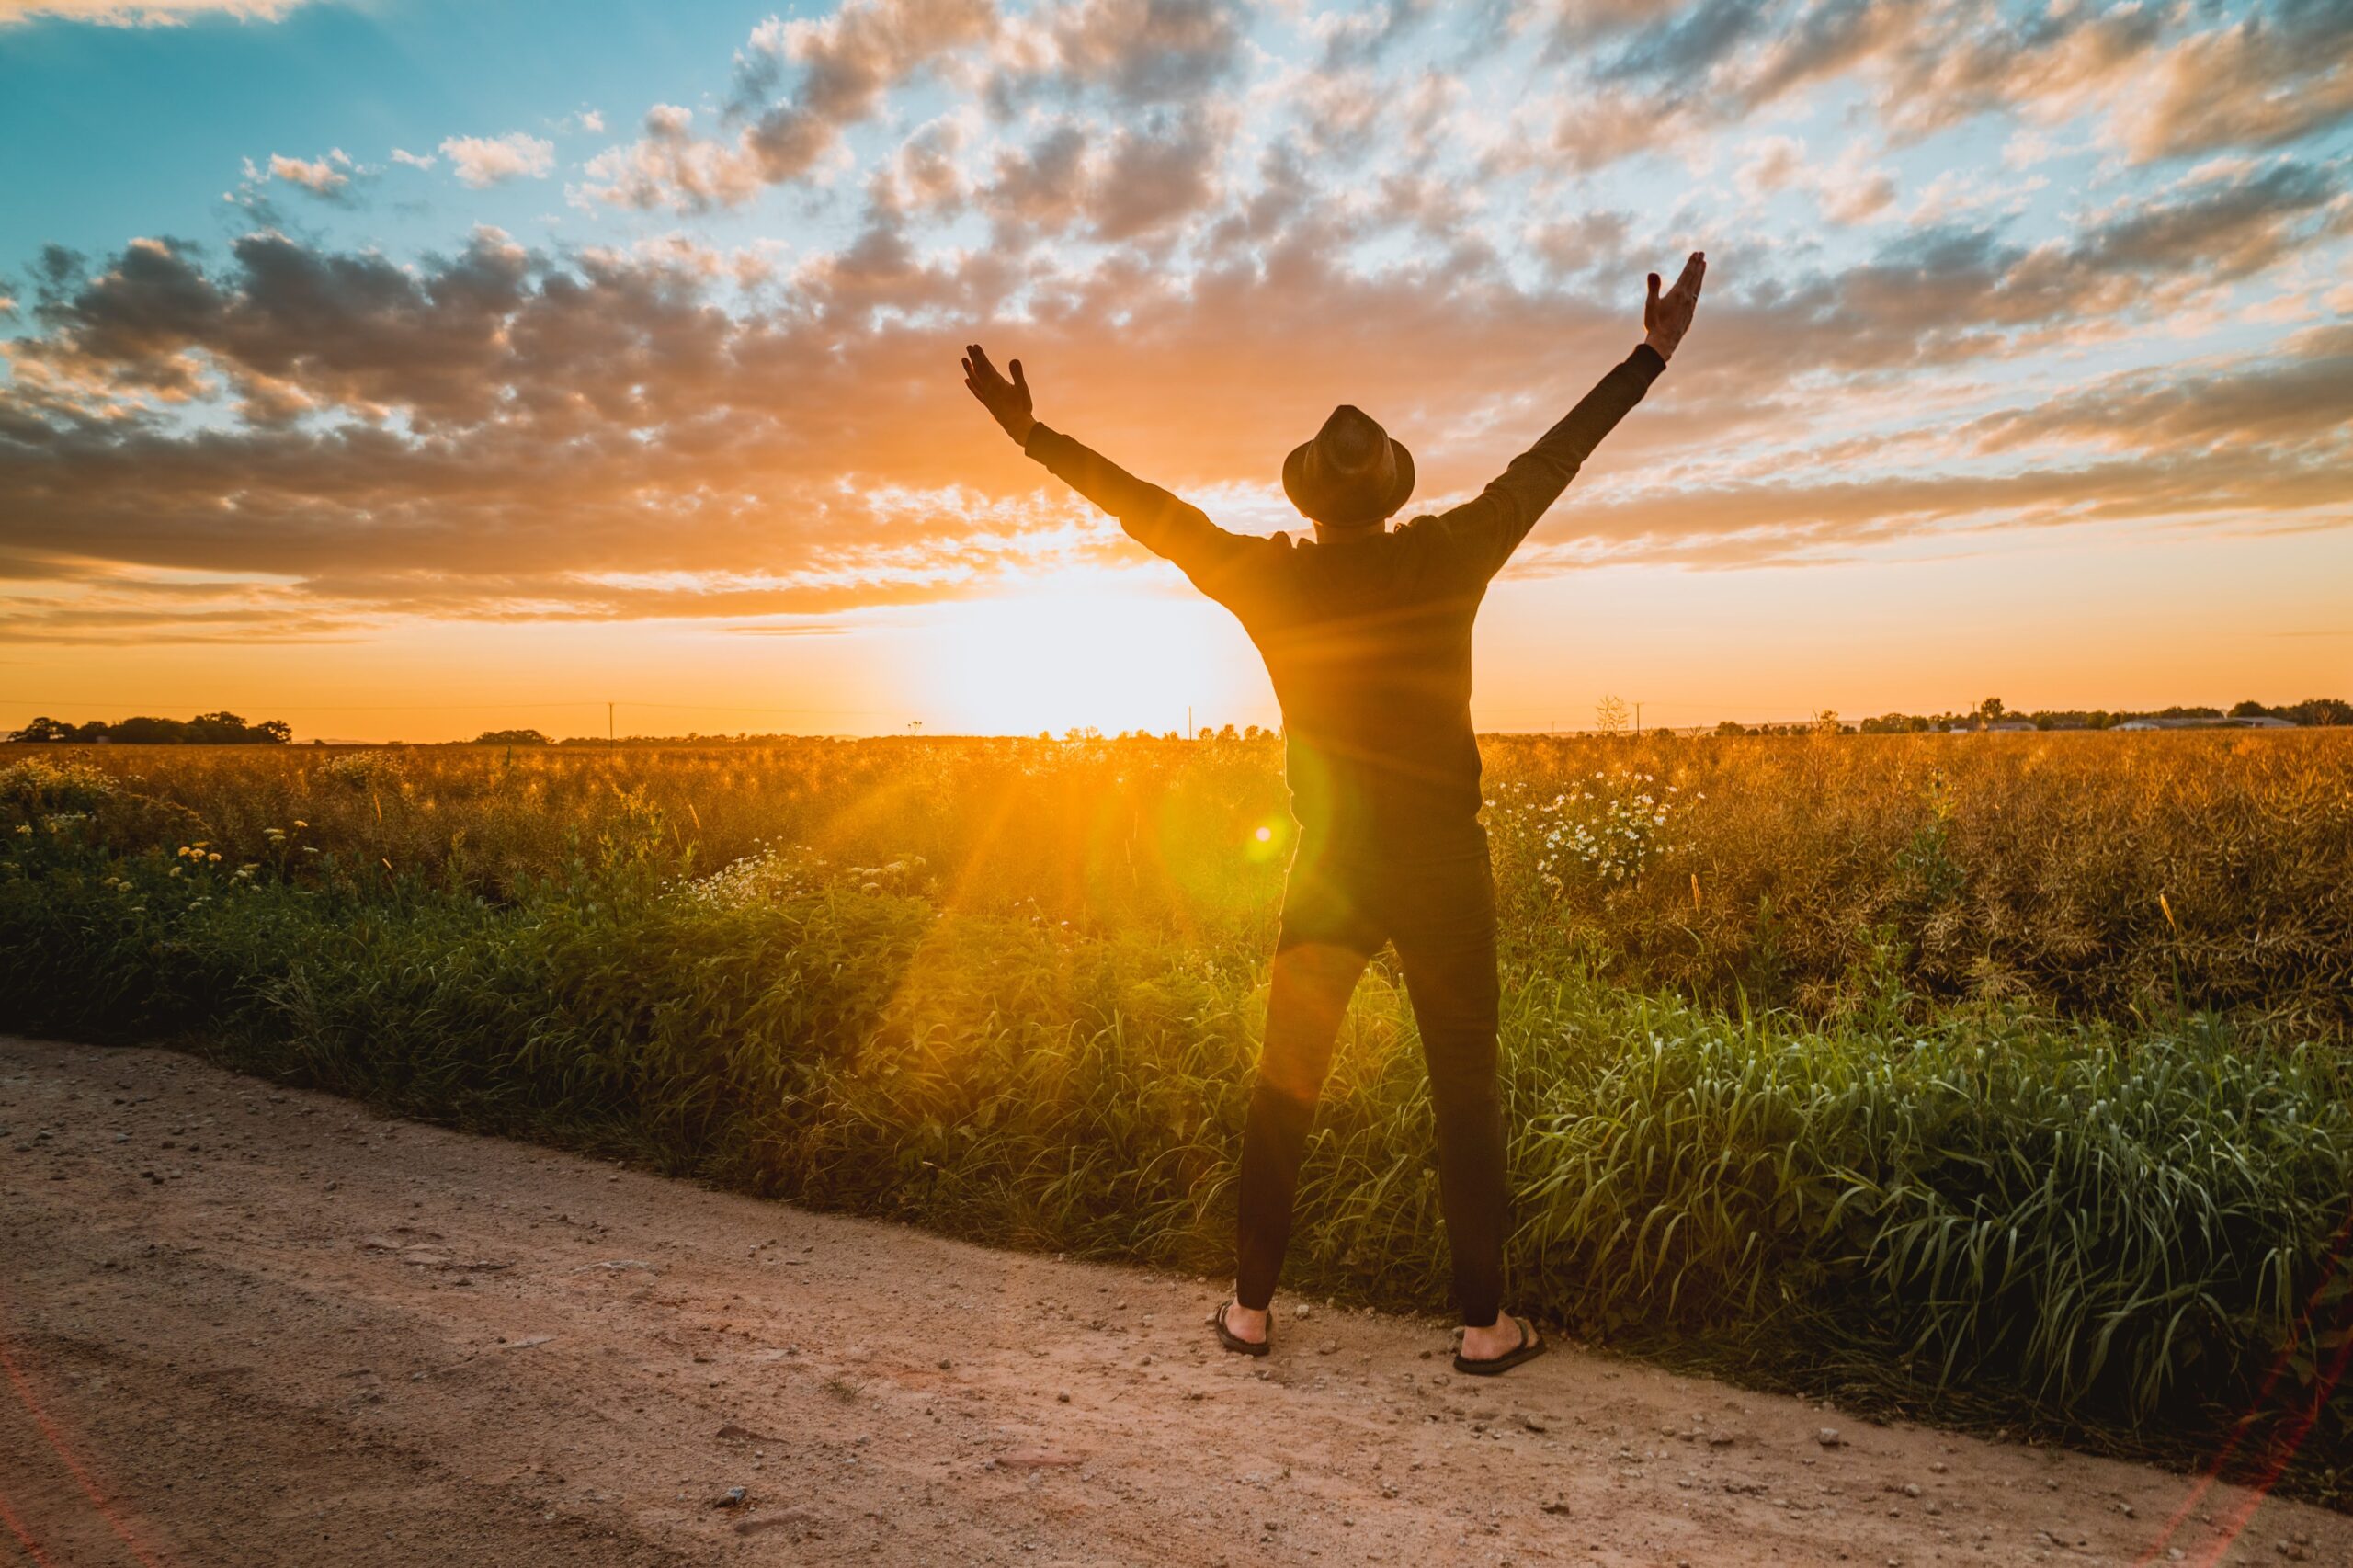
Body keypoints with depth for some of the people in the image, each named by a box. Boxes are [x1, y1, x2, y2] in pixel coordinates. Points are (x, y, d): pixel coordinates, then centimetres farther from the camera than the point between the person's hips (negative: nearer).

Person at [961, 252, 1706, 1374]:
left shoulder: (1271, 578, -3)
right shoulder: (1447, 559, -5)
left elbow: (1148, 508, 3)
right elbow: (1550, 462, 3)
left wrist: (1034, 434, 12)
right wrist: (1651, 355, 13)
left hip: (1329, 868, 1)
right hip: (1441, 867, 0)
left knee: (1284, 1085, 11)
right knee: (1465, 1089, 8)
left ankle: (1251, 1308, 20)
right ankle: (1484, 1324, 16)